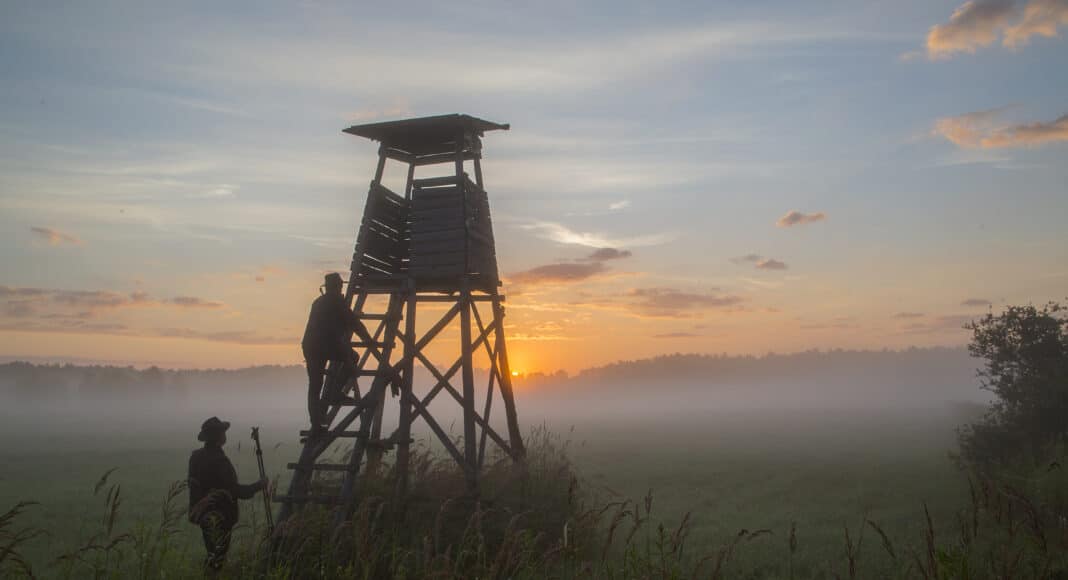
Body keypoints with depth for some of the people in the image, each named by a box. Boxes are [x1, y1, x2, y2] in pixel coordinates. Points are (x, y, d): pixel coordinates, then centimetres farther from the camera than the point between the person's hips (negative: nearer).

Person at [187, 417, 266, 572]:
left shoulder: (196, 456, 1)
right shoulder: (219, 461, -25)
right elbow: (236, 491, -24)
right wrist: (259, 485, -11)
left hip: (202, 513, 9)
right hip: (219, 518, -9)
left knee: (213, 554, 21)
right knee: (216, 559, 1)